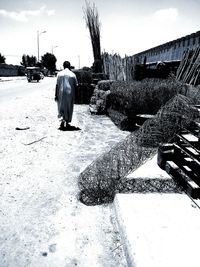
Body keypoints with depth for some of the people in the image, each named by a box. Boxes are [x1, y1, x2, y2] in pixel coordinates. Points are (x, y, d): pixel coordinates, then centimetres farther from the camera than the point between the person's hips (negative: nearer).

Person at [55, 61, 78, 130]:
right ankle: (67, 123, 17)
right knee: (69, 108, 11)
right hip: (70, 93, 0)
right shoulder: (73, 74, -1)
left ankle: (62, 119, -12)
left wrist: (56, 95, 3)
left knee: (62, 107, 11)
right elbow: (76, 85, 0)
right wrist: (75, 95, 9)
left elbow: (57, 85, -1)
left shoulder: (59, 74, 0)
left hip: (61, 93, 0)